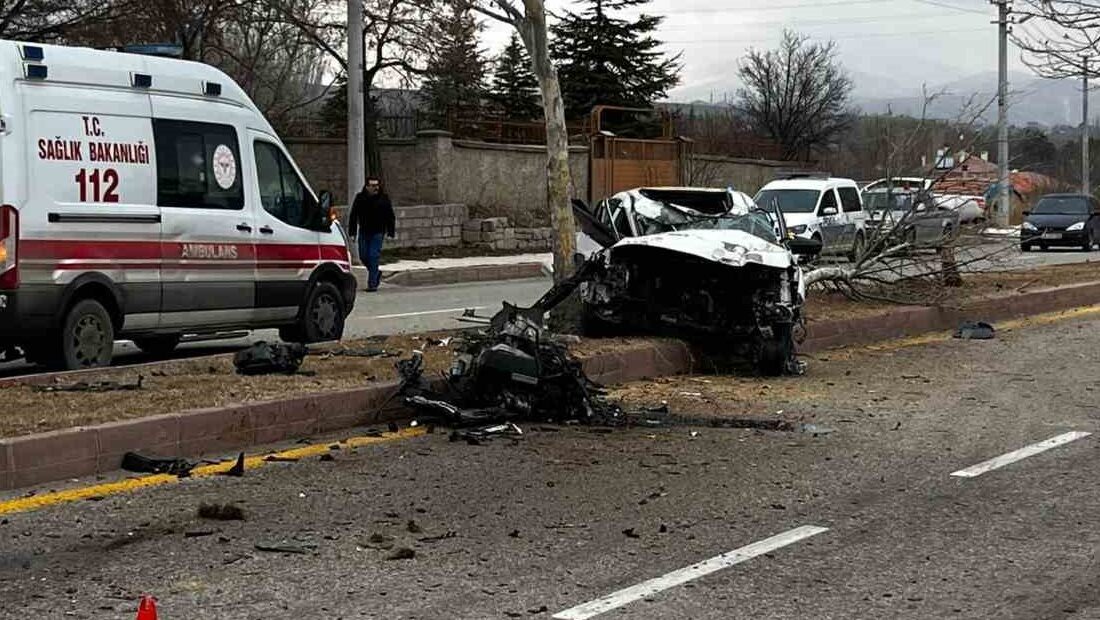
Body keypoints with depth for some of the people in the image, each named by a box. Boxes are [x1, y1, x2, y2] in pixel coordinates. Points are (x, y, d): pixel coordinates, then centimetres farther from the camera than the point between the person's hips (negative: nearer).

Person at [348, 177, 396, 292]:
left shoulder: (383, 198, -2)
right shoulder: (360, 198, 2)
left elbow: (390, 217, 2)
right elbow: (353, 216, 6)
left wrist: (390, 233, -5)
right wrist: (352, 232, 1)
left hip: (377, 233, -3)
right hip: (364, 233, 3)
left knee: (374, 256, -8)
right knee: (364, 257, 6)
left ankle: (372, 284, -6)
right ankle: (376, 273, 32)